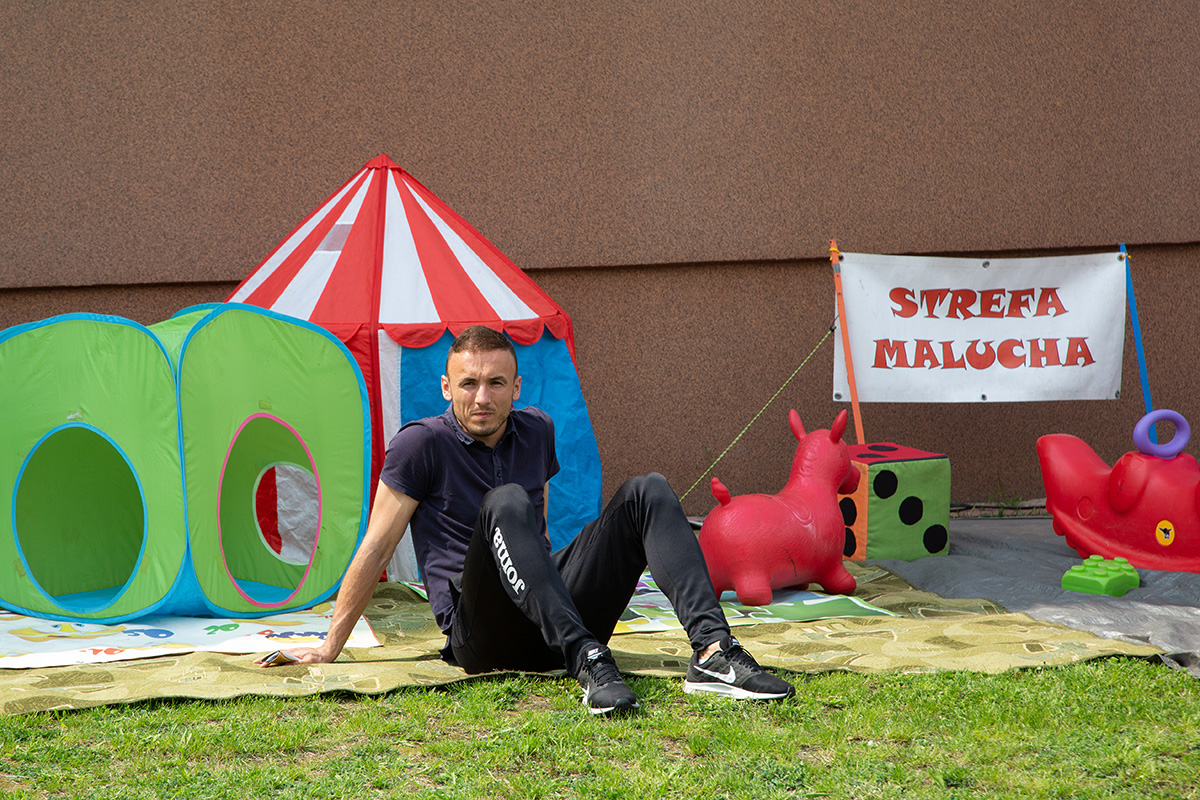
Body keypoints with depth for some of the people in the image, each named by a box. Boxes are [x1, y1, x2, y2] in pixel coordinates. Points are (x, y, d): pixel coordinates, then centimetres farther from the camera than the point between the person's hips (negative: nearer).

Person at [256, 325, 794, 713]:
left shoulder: (537, 431, 14)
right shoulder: (422, 444, -3)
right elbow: (375, 550, -2)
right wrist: (329, 647, -1)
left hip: (560, 614, 6)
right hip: (481, 636, -5)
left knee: (648, 491, -11)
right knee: (506, 504, -32)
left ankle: (713, 651, -32)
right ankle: (588, 665, -47)